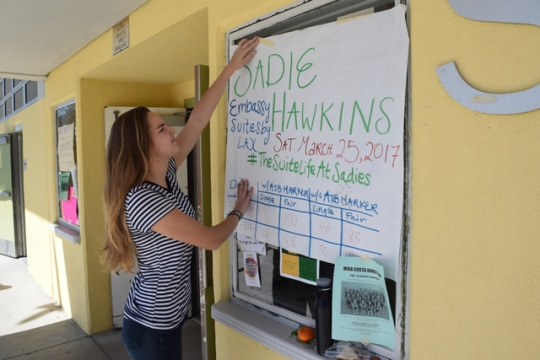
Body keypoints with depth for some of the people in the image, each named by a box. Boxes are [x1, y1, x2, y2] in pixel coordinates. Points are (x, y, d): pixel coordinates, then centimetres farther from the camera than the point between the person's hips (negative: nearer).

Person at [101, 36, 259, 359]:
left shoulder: (165, 174, -2)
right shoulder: (143, 199, -28)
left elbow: (198, 120, 0)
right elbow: (212, 239, -23)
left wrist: (231, 68, 2)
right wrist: (240, 209, -3)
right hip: (152, 328, -9)